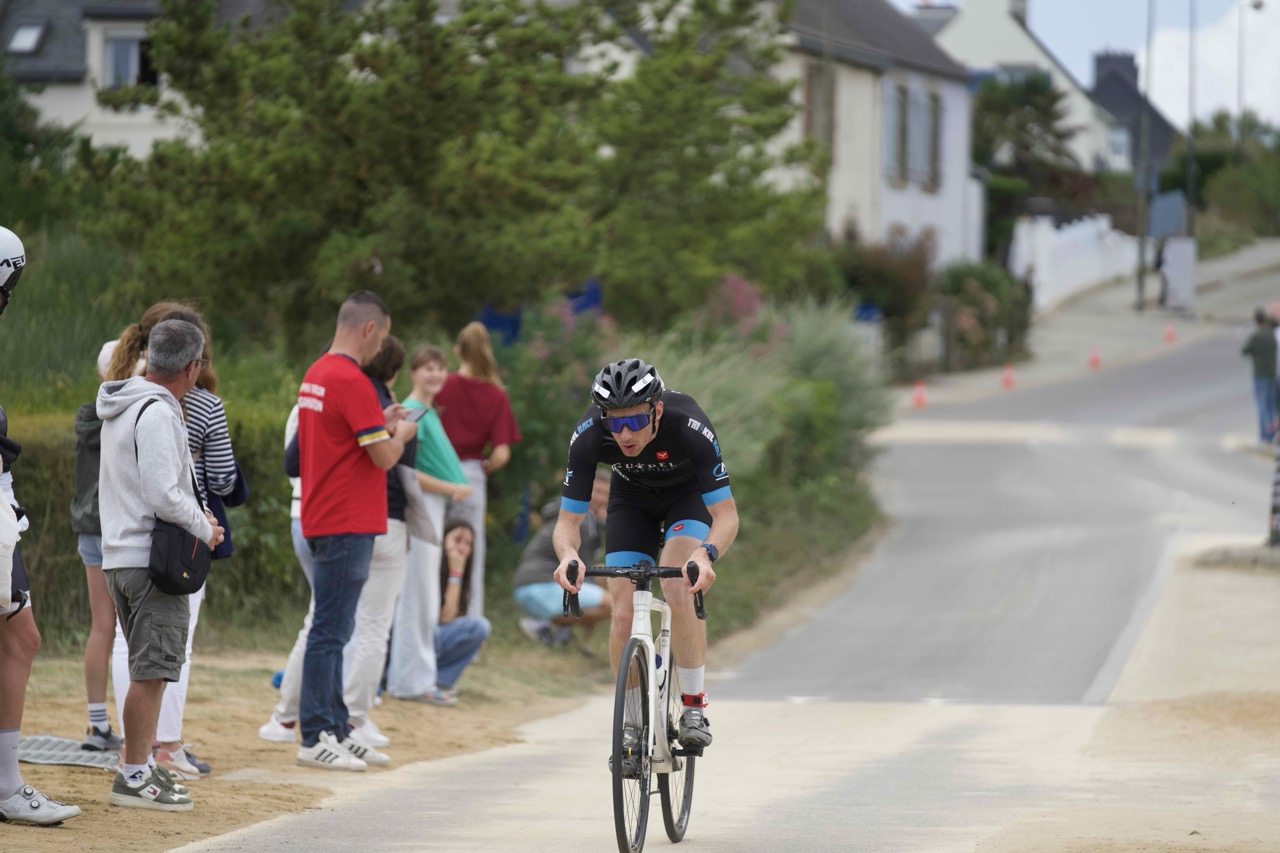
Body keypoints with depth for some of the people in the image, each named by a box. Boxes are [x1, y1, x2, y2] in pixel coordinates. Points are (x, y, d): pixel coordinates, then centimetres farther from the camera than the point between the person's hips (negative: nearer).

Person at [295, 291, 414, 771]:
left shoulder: (316, 374, 13)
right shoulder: (352, 381, -17)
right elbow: (384, 456, -17)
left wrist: (381, 423, 18)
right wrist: (401, 432, 2)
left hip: (325, 524, 10)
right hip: (347, 528, -10)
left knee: (334, 631, 14)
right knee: (330, 631, -7)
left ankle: (335, 731, 19)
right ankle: (316, 738, -5)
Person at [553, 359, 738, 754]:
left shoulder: (689, 426, -39)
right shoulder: (588, 436, -33)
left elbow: (726, 515, -35)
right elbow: (568, 521, -27)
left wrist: (706, 554, -56)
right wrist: (568, 554, -50)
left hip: (688, 492, -2)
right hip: (631, 499, 2)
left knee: (678, 590, -28)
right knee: (624, 614, -10)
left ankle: (695, 708, -15)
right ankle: (632, 724, 7)